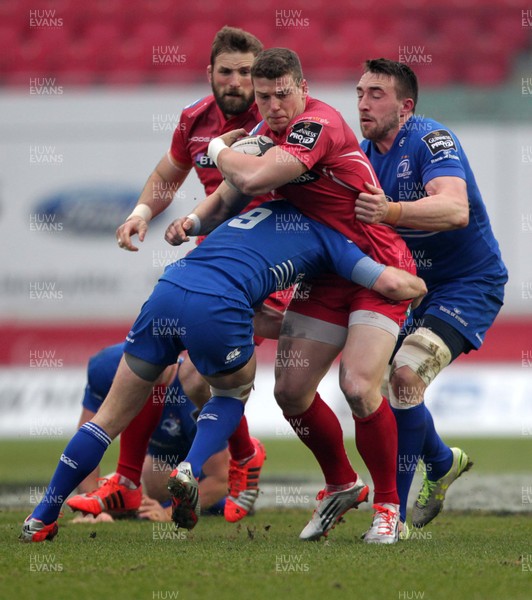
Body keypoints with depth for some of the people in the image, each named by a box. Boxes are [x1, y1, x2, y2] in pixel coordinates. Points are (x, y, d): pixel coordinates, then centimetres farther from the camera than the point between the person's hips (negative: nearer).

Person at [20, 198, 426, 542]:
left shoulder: (260, 208, 33)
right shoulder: (325, 234, 17)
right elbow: (393, 284, 11)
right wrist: (419, 286, 30)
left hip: (167, 291, 4)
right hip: (219, 308, -4)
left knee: (112, 416, 14)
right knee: (233, 395, 29)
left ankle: (42, 519, 12)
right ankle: (191, 470, 3)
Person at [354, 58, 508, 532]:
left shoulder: (432, 141, -22)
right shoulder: (364, 154, 2)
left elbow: (456, 210, -39)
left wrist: (390, 211, -53)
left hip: (470, 284, -8)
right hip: (416, 283, 8)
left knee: (404, 376, -24)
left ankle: (392, 519, -18)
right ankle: (442, 463, 36)